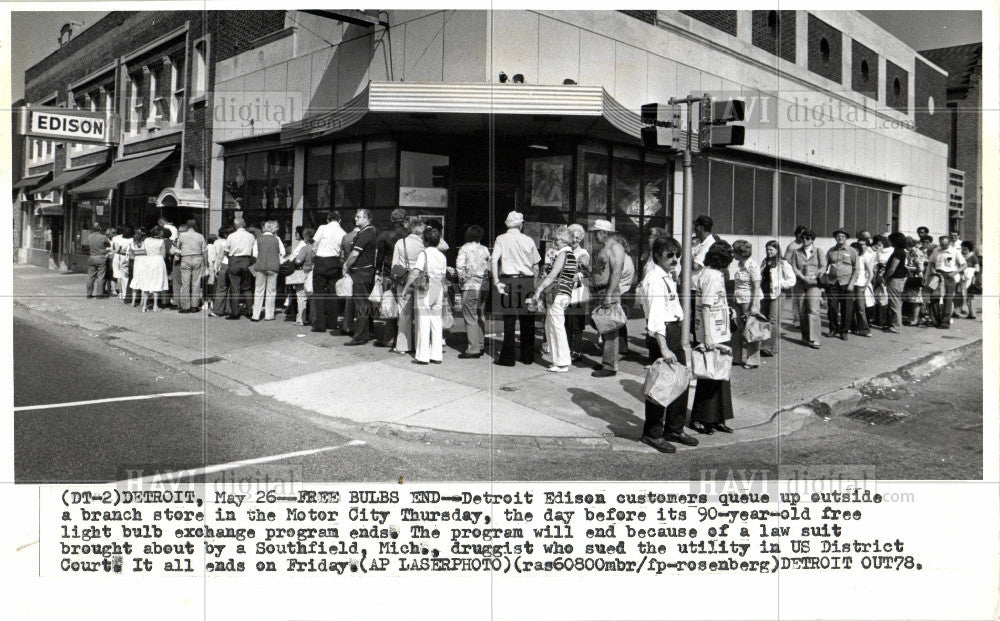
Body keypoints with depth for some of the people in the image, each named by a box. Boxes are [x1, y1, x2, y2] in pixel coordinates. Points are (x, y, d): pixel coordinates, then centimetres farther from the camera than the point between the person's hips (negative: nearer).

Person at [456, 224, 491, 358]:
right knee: (480, 317, 14)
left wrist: (462, 279, -4)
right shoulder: (485, 249, 9)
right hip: (484, 287, 5)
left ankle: (473, 349, -6)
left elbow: (459, 265, -15)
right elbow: (490, 268, 4)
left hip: (470, 287, -5)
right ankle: (480, 346, 19)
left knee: (470, 318, -3)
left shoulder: (465, 248, -3)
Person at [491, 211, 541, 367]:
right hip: (527, 282, 2)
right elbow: (536, 266, 8)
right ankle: (528, 357, 17)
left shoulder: (501, 239, 1)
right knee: (527, 321, 10)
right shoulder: (528, 240, 7)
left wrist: (496, 282, -12)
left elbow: (493, 260, -12)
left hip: (509, 281, -2)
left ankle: (507, 358, 2)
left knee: (509, 320, 1)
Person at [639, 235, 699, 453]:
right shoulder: (654, 279, -16)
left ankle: (674, 429, 27)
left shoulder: (668, 276, 15)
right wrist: (663, 348, -31)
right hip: (661, 334, -10)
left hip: (674, 331, 10)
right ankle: (652, 434, 8)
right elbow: (656, 315, -25)